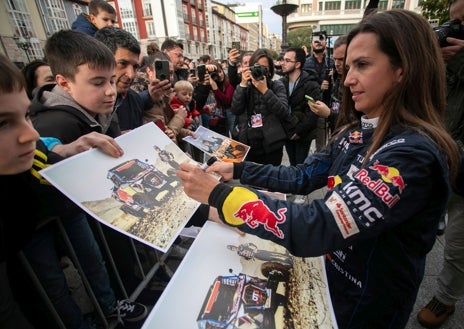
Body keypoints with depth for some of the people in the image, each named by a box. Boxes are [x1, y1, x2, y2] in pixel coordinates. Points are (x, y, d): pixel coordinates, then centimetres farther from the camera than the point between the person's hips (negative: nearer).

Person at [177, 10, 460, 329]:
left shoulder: (412, 154, -30)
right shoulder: (358, 132, -4)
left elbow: (316, 229, -38)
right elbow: (302, 177, 0)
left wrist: (218, 194, -34)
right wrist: (237, 170, -6)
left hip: (365, 302, -6)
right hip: (331, 271, 6)